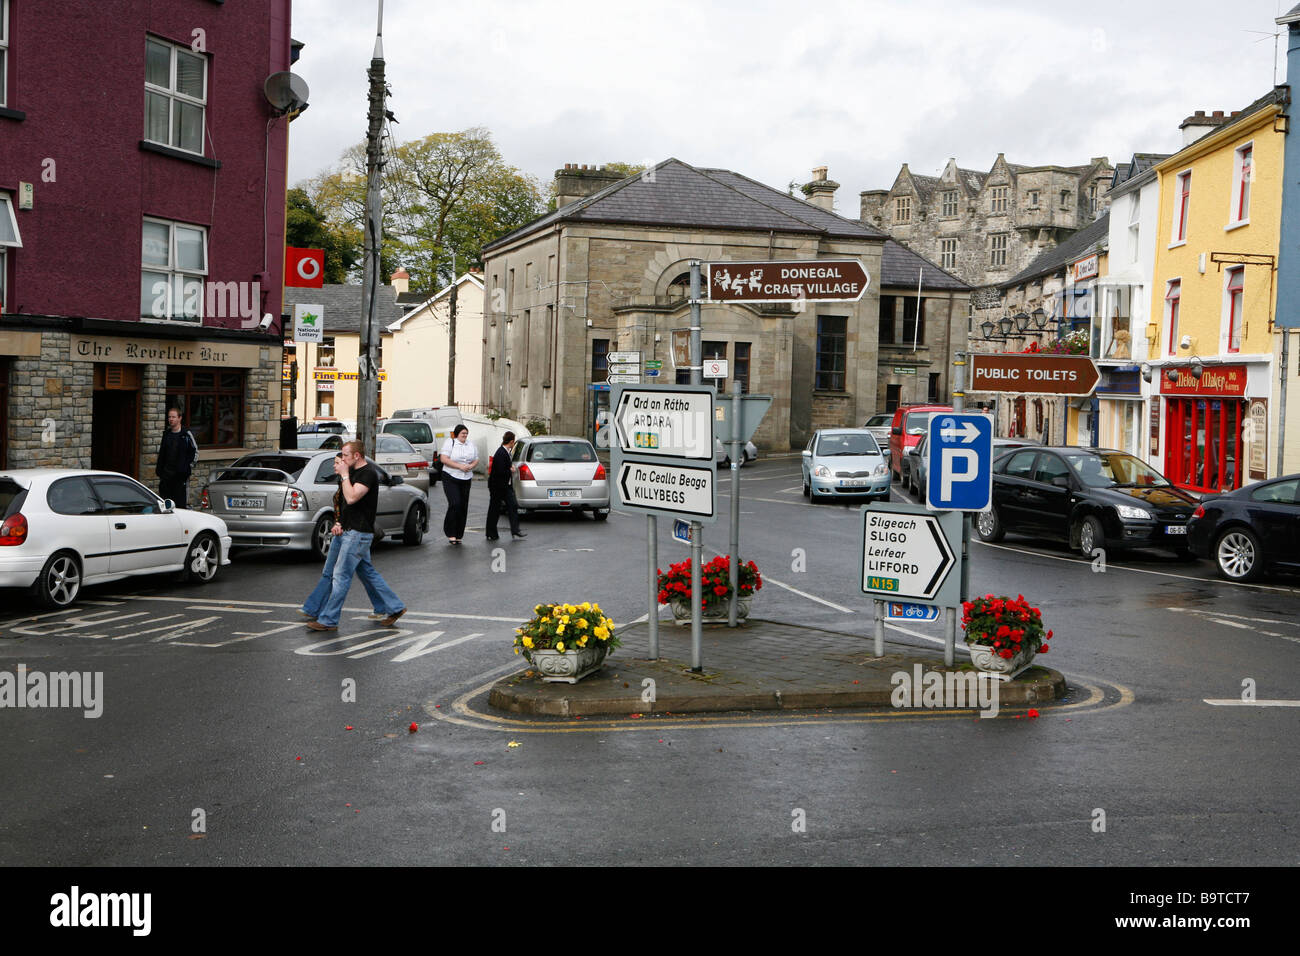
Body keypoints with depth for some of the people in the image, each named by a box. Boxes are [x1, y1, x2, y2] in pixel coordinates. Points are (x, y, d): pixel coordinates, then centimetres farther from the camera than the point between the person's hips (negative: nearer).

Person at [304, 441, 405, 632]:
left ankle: (328, 620, -3)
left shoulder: (368, 473, -15)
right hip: (349, 531, 10)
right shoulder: (354, 473, 16)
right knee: (368, 573, 15)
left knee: (341, 576, -7)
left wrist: (344, 475, -16)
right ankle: (395, 607, 21)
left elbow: (352, 498, -26)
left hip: (358, 533, -10)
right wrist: (339, 523, 9)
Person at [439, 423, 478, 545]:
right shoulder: (449, 443, -3)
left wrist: (471, 466, -5)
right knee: (455, 504, -17)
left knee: (463, 507, 2)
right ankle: (451, 533, -9)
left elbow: (476, 459, 18)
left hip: (466, 479, 5)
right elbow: (444, 459, -12)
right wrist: (459, 466, -17)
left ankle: (458, 535, 9)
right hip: (450, 478, -5)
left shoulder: (471, 445, 14)